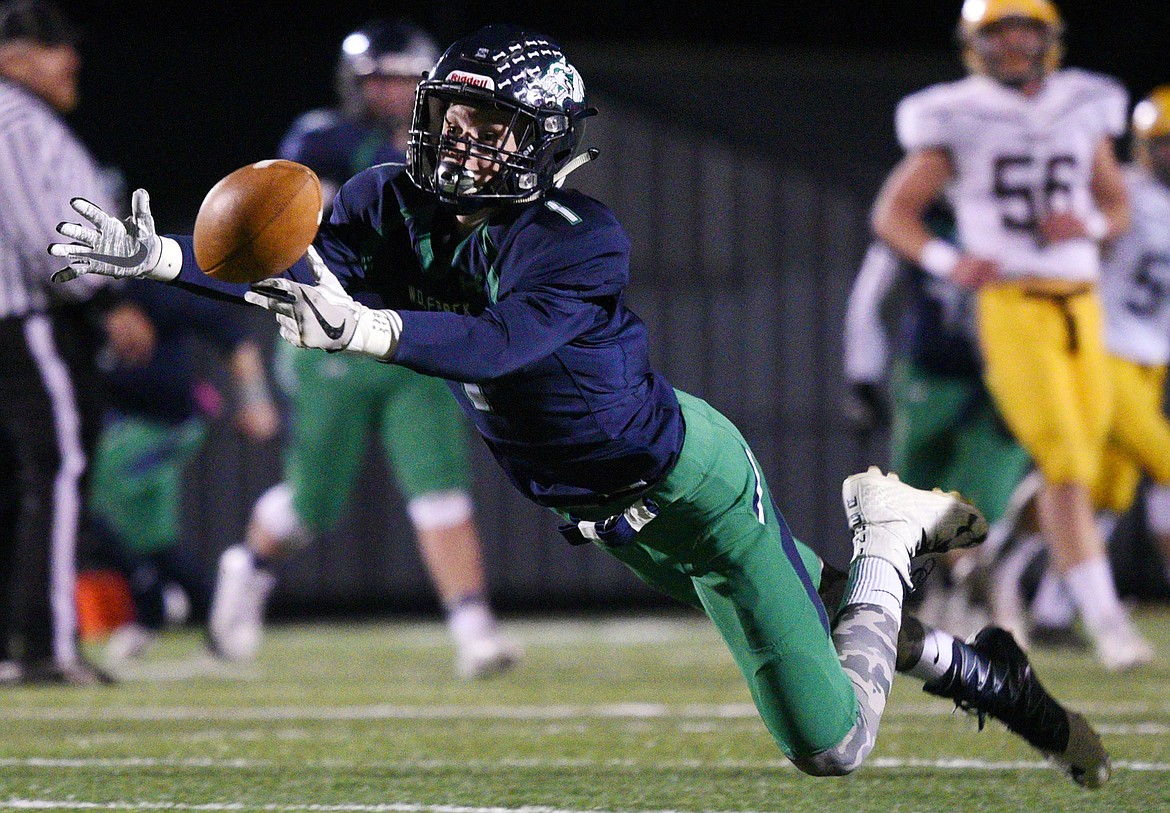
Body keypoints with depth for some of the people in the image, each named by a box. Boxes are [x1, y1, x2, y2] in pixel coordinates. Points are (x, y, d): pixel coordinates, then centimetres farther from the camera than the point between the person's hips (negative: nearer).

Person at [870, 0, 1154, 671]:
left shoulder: (1083, 113, 11)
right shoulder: (959, 122, -1)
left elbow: (1119, 207, 20)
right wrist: (948, 263, -14)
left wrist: (1089, 224, -4)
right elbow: (891, 213, 3)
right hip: (1010, 308, -5)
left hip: (1082, 309, 5)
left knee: (1079, 472, 7)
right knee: (1066, 466, -16)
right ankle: (1104, 618, -17)